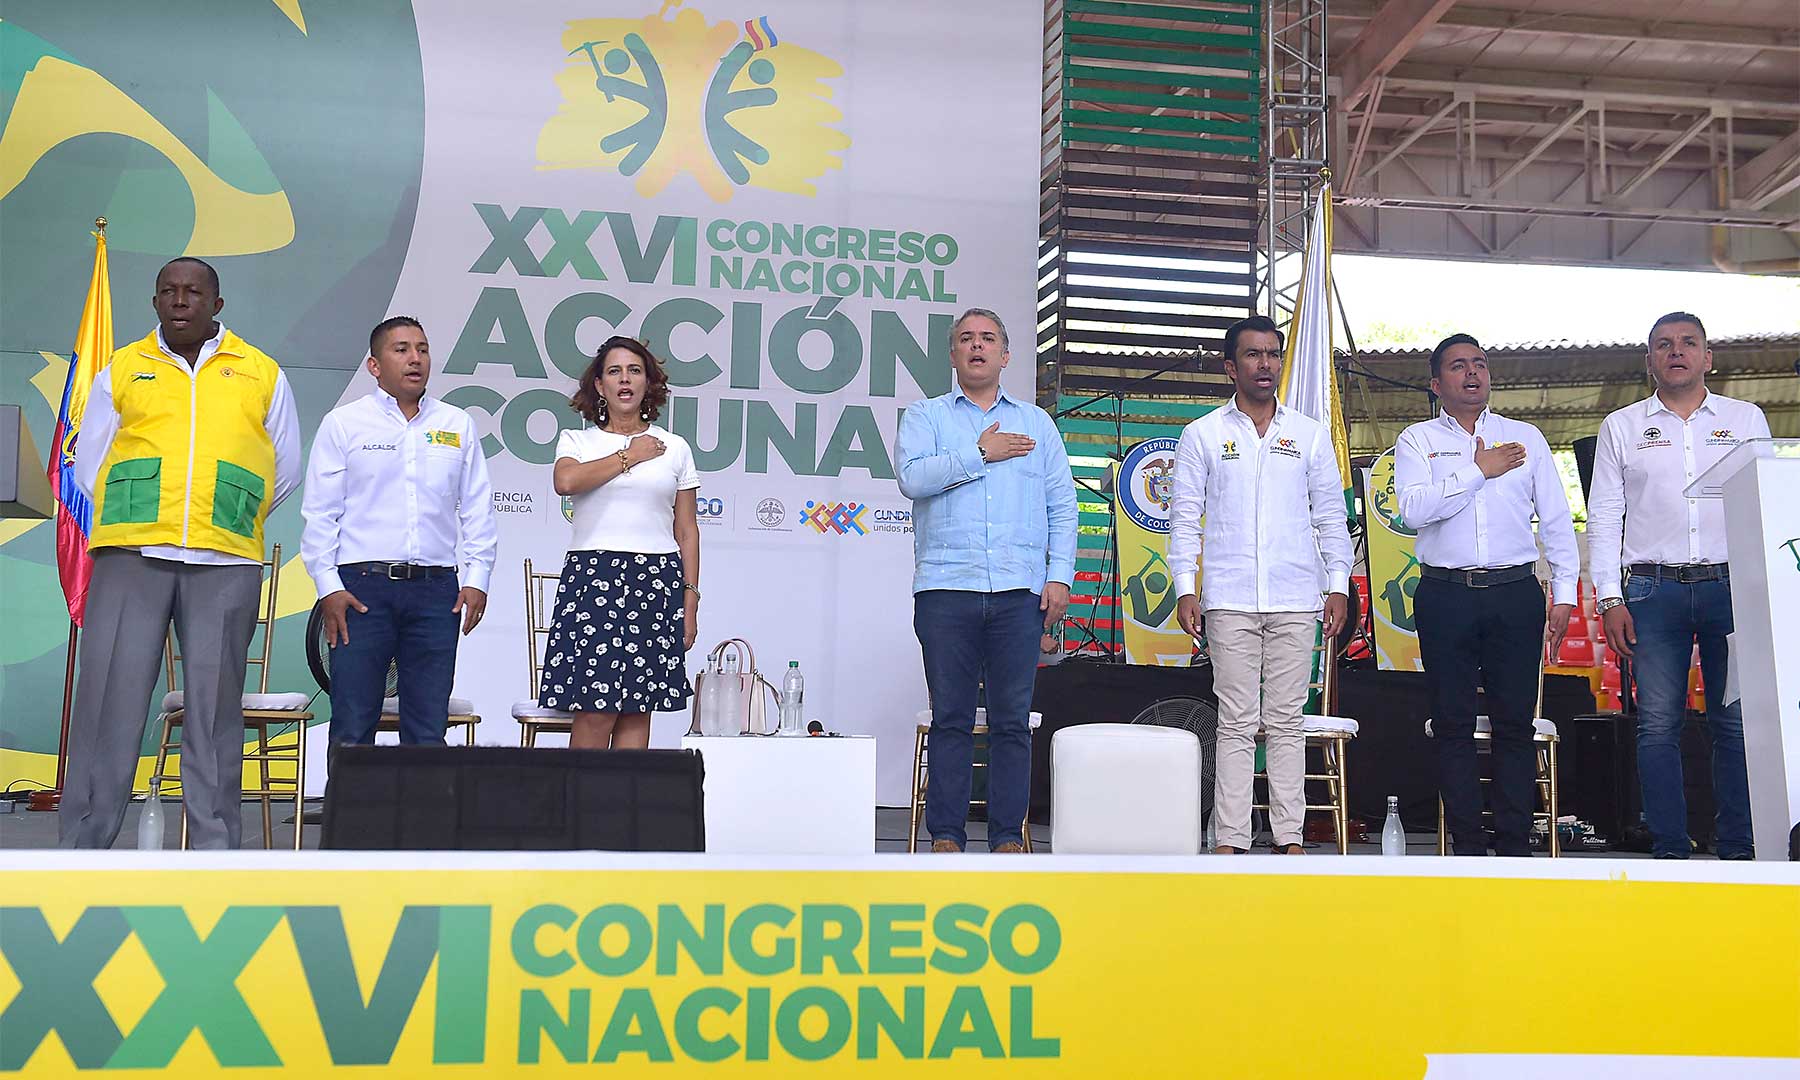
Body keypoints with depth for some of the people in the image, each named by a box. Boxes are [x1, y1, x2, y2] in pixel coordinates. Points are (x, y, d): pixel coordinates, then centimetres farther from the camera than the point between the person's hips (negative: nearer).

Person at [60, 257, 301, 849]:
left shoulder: (261, 373, 13)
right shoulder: (121, 370, 14)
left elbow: (286, 470, 16)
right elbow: (88, 467, 17)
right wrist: (140, 519, 12)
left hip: (226, 566, 0)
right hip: (130, 557, 0)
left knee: (215, 709, 1)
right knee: (109, 701, -4)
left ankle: (217, 847, 7)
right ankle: (81, 846, 4)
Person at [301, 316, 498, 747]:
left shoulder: (458, 425, 13)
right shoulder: (344, 423, 6)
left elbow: (478, 509, 12)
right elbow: (320, 512, 3)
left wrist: (476, 579, 3)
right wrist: (328, 586, -5)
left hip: (437, 589, 2)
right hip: (362, 586, -2)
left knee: (429, 730, 4)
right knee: (352, 726, -1)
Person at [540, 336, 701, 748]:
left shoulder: (675, 448, 13)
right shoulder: (577, 440, 11)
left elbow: (687, 531, 12)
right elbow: (565, 481, -13)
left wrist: (690, 599, 5)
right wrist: (630, 455, -3)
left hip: (657, 583, 1)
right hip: (593, 578, -1)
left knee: (637, 709, 1)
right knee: (594, 707, -8)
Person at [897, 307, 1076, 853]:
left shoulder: (1036, 423, 18)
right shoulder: (925, 416, 13)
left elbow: (1062, 505, 13)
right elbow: (913, 478, -7)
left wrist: (1059, 576, 2)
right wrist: (979, 453, -5)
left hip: (1020, 592, 2)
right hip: (946, 588, -1)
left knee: (1013, 719, 1)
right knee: (951, 717, -1)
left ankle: (1008, 836, 7)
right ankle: (946, 835, 6)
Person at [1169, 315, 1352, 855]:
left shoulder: (1310, 434, 12)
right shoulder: (1202, 435, 7)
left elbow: (1331, 515, 12)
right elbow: (1184, 517, 5)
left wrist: (1339, 586, 5)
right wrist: (1185, 589, -3)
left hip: (1295, 600, 1)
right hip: (1229, 601, -1)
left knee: (1287, 722, 3)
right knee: (1236, 723, -1)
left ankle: (1289, 837, 8)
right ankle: (1230, 840, 2)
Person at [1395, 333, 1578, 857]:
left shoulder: (1525, 437, 13)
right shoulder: (1418, 440, 7)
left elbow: (1556, 519, 10)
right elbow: (1414, 509, -10)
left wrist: (1565, 593, 2)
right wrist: (1479, 471, -9)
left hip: (1515, 593, 1)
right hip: (1446, 595, -1)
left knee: (1515, 723, 1)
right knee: (1453, 725, 1)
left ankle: (1515, 844, 8)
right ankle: (1468, 844, 8)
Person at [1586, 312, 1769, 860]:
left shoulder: (1747, 419, 13)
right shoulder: (1621, 427, 12)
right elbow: (1603, 517, 8)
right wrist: (1609, 599, -2)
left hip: (1731, 586, 0)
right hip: (1654, 590, 0)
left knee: (1737, 722, -1)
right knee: (1659, 725, -2)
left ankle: (1739, 849, 7)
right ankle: (1670, 850, 4)